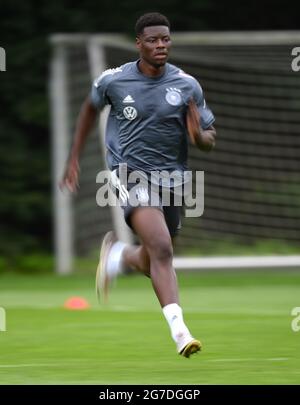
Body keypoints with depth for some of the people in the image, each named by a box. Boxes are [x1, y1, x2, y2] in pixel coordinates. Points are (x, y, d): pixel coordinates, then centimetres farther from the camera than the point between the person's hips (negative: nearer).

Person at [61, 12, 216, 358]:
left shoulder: (187, 86, -3)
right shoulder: (113, 81, -5)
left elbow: (209, 141, 3)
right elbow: (91, 108, 17)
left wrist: (199, 136, -22)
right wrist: (74, 158, 18)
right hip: (130, 172, -4)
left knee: (153, 265, 13)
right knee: (161, 248, -25)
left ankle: (118, 254, 47)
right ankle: (179, 330, -29)